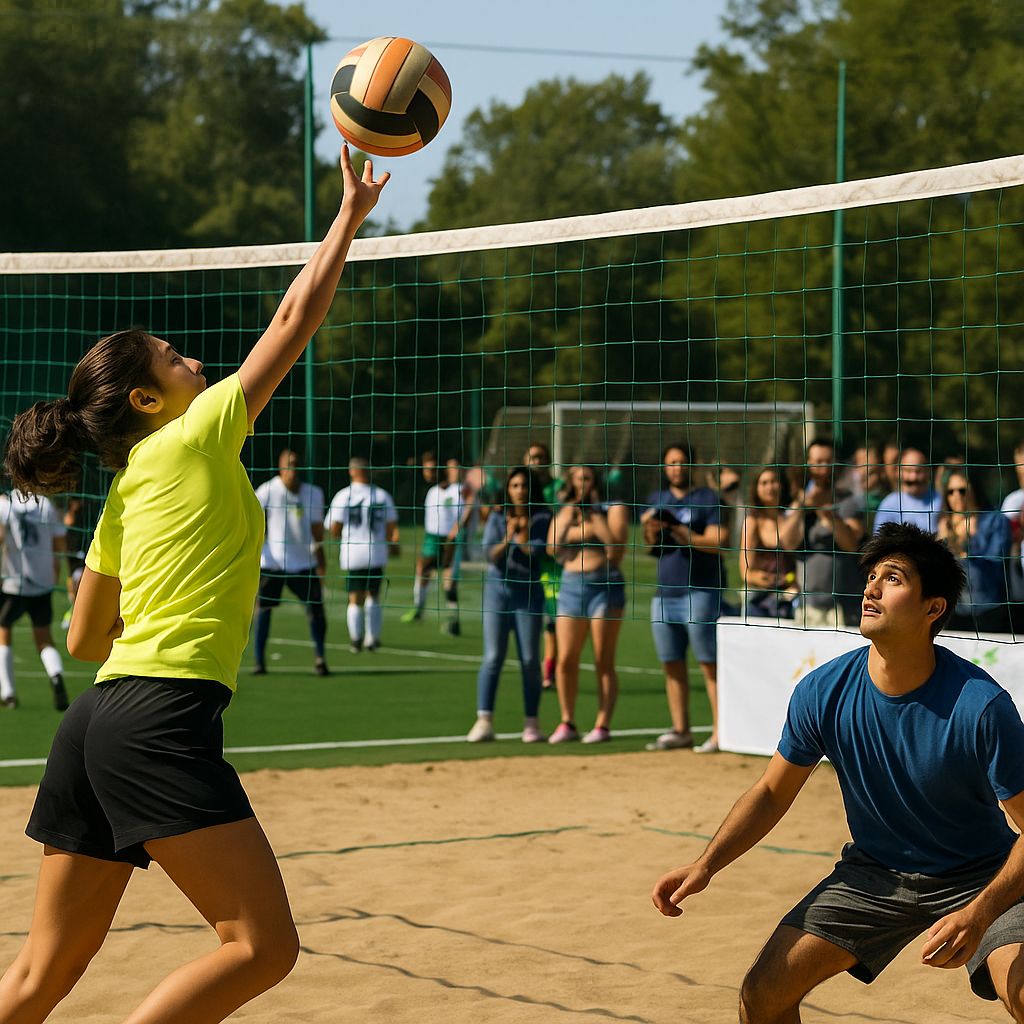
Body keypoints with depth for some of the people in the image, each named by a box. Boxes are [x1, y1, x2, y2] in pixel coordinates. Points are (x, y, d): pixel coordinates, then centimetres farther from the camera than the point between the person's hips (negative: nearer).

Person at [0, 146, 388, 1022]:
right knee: (263, 946, -9)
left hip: (99, 719, 9)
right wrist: (352, 214, 14)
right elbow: (300, 312, 3)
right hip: (162, 721, -9)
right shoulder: (196, 440, -1)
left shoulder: (122, 500, 19)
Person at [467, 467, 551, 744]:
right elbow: (490, 554, -7)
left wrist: (520, 536, -15)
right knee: (492, 657, -6)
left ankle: (532, 723, 7)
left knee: (530, 660, 0)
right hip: (497, 589, 0)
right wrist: (507, 539, -23)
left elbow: (538, 552, -10)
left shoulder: (542, 519, 1)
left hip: (528, 593, 0)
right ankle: (484, 721, -8)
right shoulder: (497, 518, 4)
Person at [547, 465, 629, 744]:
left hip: (605, 584, -4)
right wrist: (574, 524, -6)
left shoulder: (612, 509, 3)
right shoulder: (565, 511, 15)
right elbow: (552, 548, 2)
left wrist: (595, 518, -9)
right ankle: (567, 723, 10)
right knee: (566, 660, -1)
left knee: (604, 662, -3)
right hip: (571, 585, 4)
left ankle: (603, 725, 0)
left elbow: (616, 549, -9)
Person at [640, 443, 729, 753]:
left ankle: (720, 733, -11)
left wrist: (676, 530, -16)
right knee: (672, 666, 9)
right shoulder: (658, 500, 17)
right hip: (664, 594, 7)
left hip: (700, 592, -7)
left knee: (710, 664, -9)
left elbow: (717, 542, -12)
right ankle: (680, 730, 16)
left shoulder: (708, 499, -1)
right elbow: (652, 546, 14)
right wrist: (651, 528, -8)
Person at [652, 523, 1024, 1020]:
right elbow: (772, 792, 3)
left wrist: (980, 913, -34)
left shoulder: (980, 705, -25)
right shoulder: (823, 691, -13)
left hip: (980, 876, -3)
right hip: (873, 874, 4)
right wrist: (705, 865, -9)